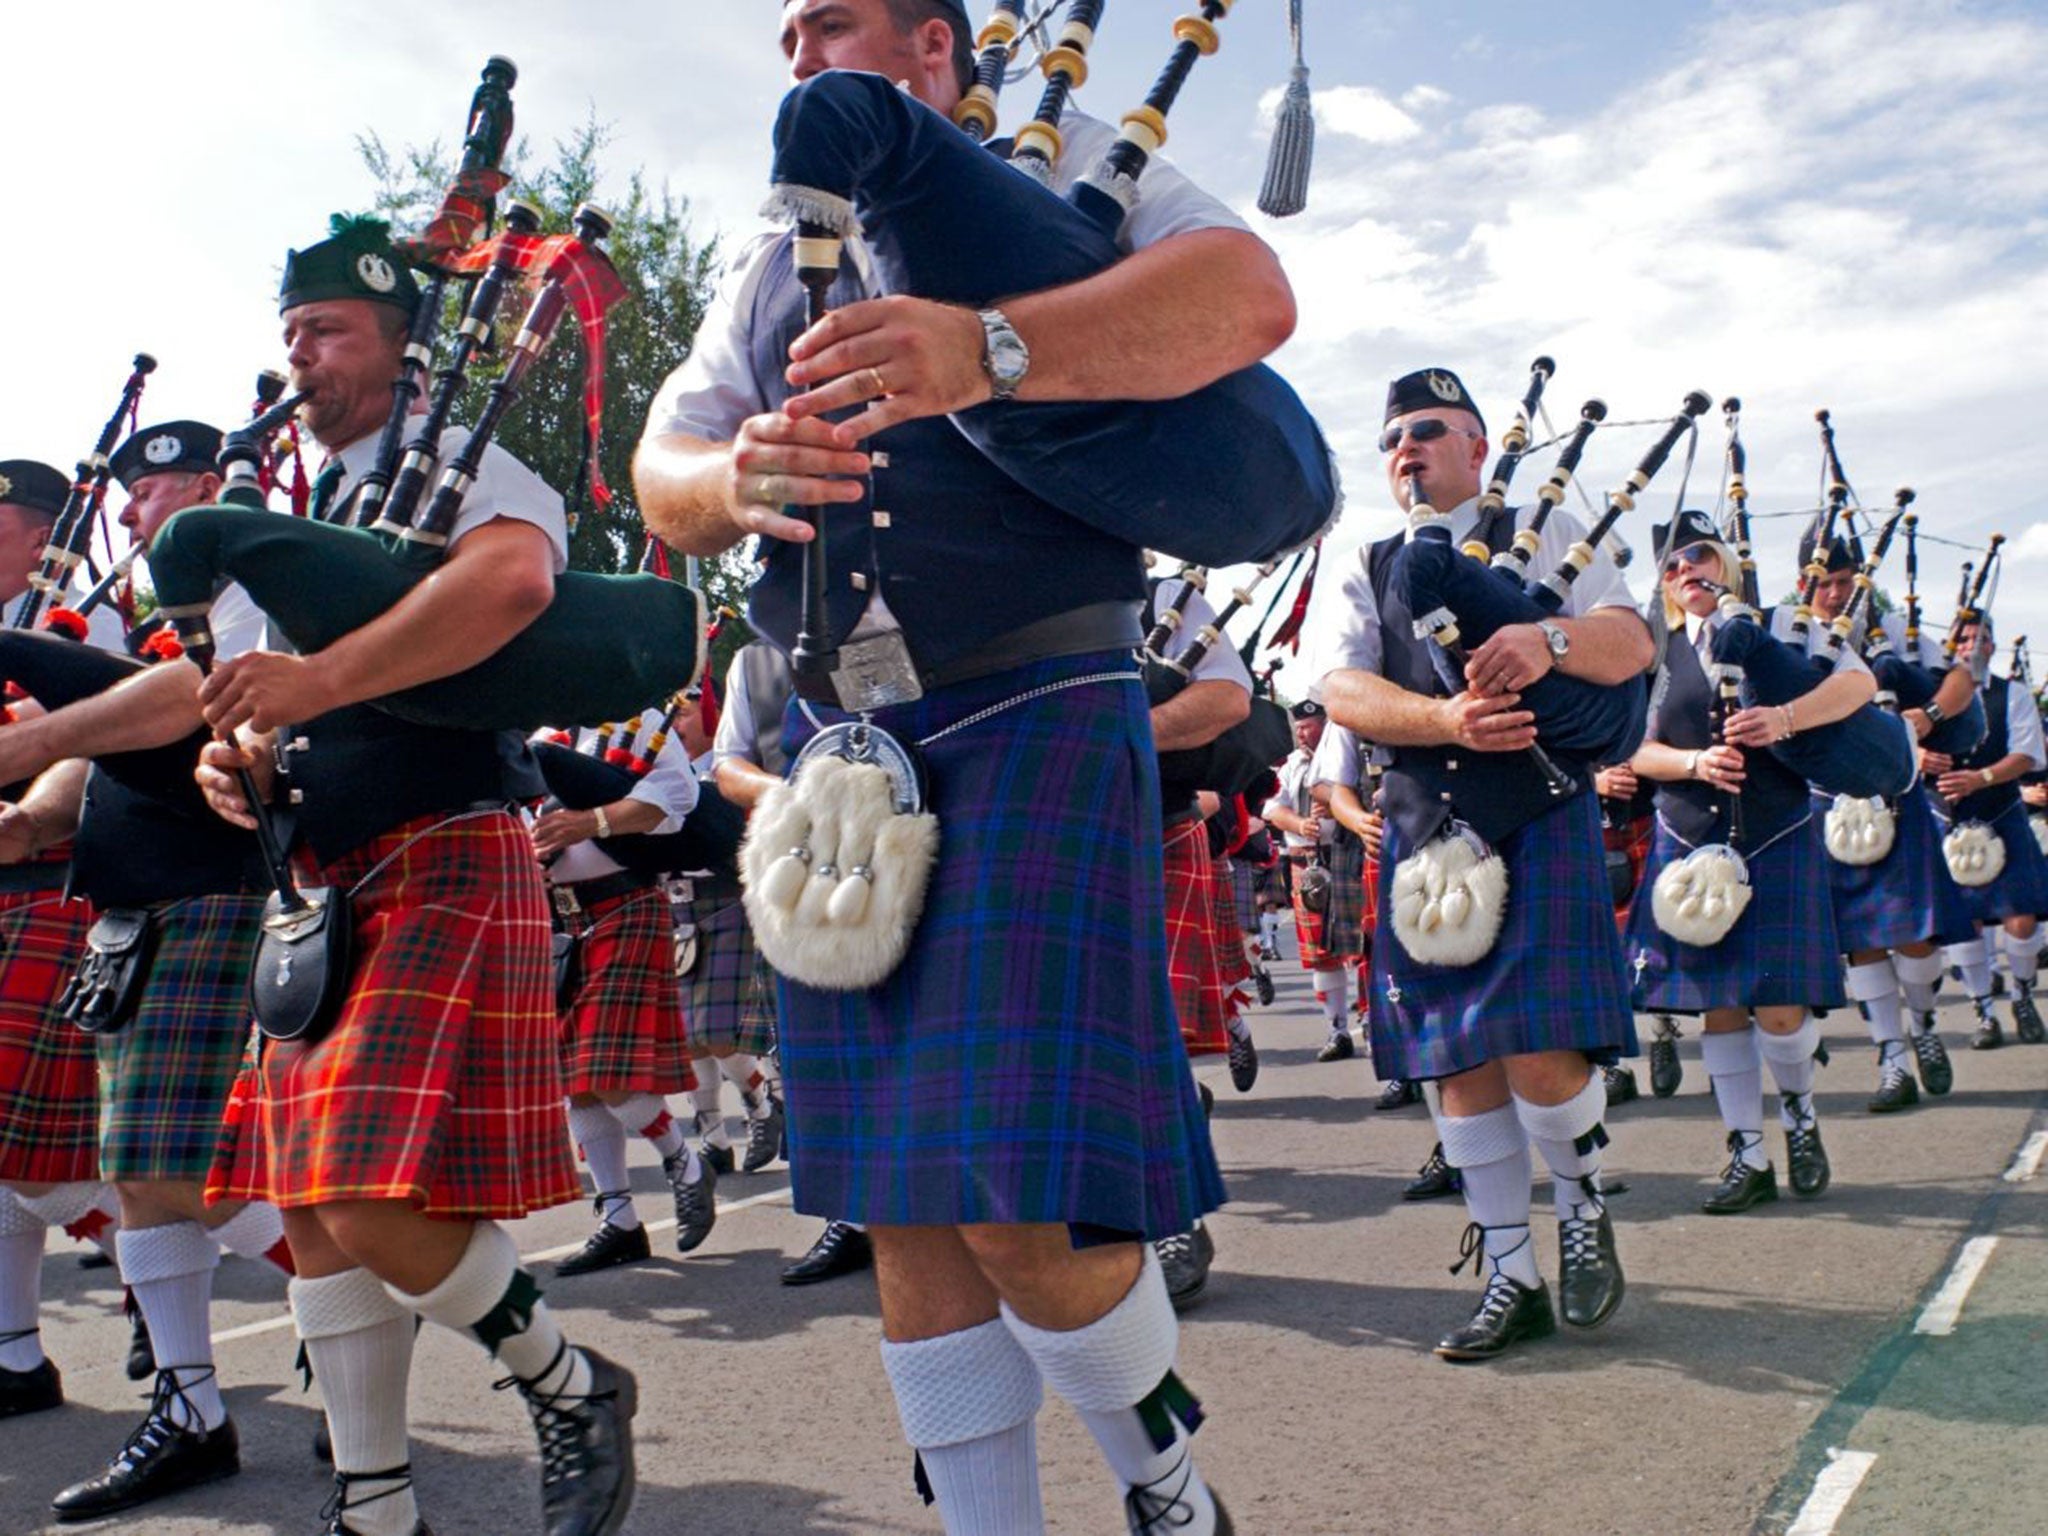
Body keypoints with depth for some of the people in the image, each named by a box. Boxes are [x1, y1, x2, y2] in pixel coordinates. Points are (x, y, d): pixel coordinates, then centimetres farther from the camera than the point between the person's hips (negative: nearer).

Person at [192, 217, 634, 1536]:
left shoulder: (463, 467, -3)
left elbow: (513, 579, -27)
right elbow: (262, 693, 24)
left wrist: (316, 680, -29)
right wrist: (230, 757, 1)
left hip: (446, 869, -8)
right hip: (318, 891, 8)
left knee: (380, 1202, -15)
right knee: (316, 1210, 9)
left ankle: (570, 1385, 10)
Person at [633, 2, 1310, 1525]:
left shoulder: (1059, 161, 9)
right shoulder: (780, 267, 24)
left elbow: (1248, 293, -10)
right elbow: (661, 464, 15)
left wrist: (988, 351, -25)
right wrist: (737, 478, -10)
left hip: (1035, 713, -5)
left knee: (1028, 1208, -11)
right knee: (907, 1219, 6)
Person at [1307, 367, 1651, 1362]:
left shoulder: (1545, 535, 9)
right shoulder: (1361, 575, 14)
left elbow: (1631, 642, -6)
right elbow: (1340, 689, -4)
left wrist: (1550, 639, -29)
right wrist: (1448, 719, -23)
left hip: (1539, 823, -3)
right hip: (1422, 835, 3)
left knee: (1539, 1054, -13)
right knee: (1457, 1063, 5)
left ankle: (1584, 1207, 19)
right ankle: (1511, 1279, 19)